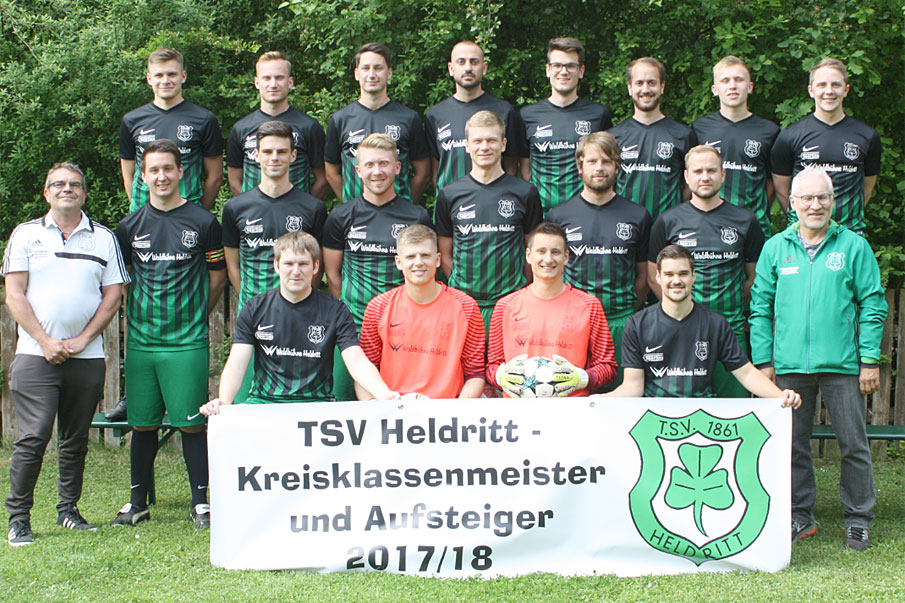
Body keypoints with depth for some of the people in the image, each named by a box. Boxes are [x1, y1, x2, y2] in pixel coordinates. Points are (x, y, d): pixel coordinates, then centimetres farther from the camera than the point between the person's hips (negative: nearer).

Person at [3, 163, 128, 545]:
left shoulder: (103, 238, 11)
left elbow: (113, 295, 6)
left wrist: (82, 339, -5)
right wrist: (46, 341, -9)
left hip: (86, 356, 2)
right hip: (36, 354, -2)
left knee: (76, 439, 8)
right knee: (33, 436, -10)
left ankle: (68, 510, 19)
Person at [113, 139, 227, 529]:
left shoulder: (203, 223, 1)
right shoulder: (130, 226, 8)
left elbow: (217, 276, 10)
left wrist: (195, 315, 9)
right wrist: (139, 313, 14)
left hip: (187, 341, -3)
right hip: (141, 340, 3)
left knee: (191, 423, -3)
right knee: (143, 424, 8)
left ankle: (200, 503, 6)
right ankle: (138, 502, 19)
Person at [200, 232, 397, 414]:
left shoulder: (334, 311, 4)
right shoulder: (255, 309, 7)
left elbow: (357, 362, -5)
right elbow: (236, 364, 0)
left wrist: (385, 394, -26)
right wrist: (223, 401, -22)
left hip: (316, 402, -1)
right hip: (263, 401, 1)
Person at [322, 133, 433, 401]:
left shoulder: (417, 217, 6)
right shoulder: (341, 216, 7)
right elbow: (332, 274, 12)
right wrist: (350, 311, 5)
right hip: (353, 326, 1)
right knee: (346, 399, 1)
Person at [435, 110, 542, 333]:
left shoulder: (525, 193, 6)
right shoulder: (449, 195, 8)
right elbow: (444, 255, 12)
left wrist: (521, 291, 3)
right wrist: (465, 286, 2)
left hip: (510, 302, -1)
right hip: (462, 304, 1)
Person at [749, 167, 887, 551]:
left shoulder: (853, 246, 3)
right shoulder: (775, 249, 8)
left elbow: (873, 304, 3)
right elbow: (760, 307, 10)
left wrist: (870, 360, -3)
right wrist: (764, 361, 4)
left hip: (842, 365, -1)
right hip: (790, 365, 2)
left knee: (853, 445, 3)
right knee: (792, 445, 7)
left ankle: (858, 519, 15)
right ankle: (799, 516, 19)